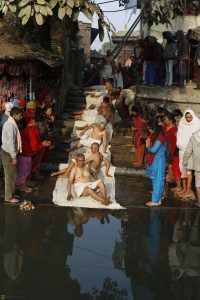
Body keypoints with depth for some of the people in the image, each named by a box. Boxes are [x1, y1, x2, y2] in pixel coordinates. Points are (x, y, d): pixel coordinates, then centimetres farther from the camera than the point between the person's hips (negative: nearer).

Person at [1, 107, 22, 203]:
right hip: (8, 153, -10)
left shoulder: (10, 123, 8)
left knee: (12, 174, 19)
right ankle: (9, 197, 11)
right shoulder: (10, 126, -23)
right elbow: (11, 142, -24)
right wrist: (14, 157, -20)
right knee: (10, 175, 1)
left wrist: (14, 155, 17)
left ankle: (10, 192, 31)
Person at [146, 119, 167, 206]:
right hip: (154, 161, 10)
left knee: (157, 180, -3)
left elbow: (154, 149, -23)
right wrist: (148, 144, -6)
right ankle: (158, 199, 21)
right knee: (156, 180, 14)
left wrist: (148, 147, -5)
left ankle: (155, 200, 2)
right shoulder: (154, 136, 11)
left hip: (158, 161, -10)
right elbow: (151, 147, 14)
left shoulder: (160, 137, -18)